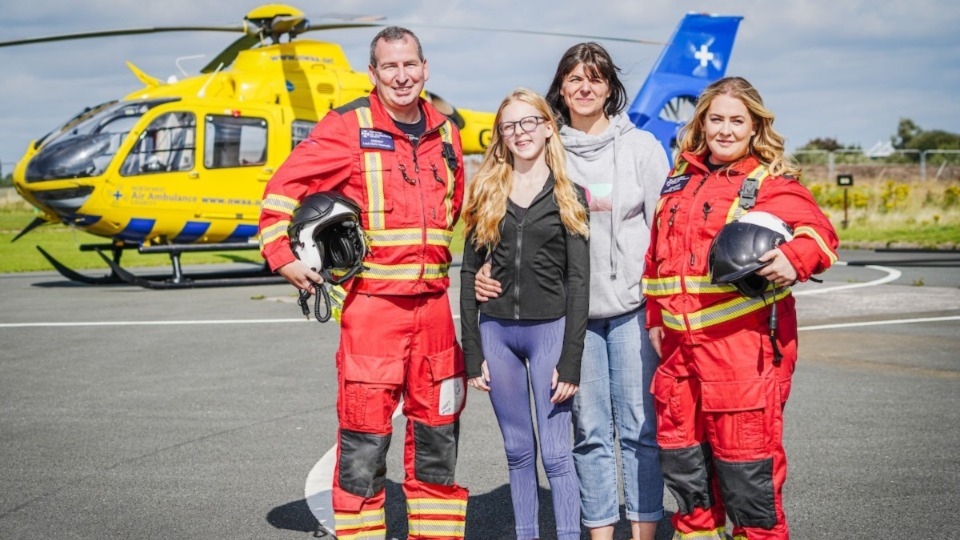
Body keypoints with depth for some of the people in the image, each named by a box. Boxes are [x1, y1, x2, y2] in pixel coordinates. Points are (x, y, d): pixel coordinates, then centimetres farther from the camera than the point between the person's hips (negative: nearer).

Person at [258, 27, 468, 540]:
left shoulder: (445, 133, 12)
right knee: (365, 437, -4)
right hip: (371, 303, -5)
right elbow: (284, 187, -3)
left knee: (437, 434, 13)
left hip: (433, 304, 6)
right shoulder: (347, 127, -4)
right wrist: (283, 257, -9)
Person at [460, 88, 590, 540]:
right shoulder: (485, 193, 7)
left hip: (549, 330, -2)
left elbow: (578, 281, -3)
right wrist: (472, 352, 0)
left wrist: (570, 360, -10)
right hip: (495, 332, 2)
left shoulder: (569, 196, 2)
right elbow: (469, 275, 6)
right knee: (518, 450, 11)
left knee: (555, 451, -1)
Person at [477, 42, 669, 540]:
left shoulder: (641, 146, 4)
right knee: (590, 430, 7)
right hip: (573, 311, 1)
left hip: (632, 307, -1)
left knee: (639, 426, 1)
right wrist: (488, 272, -7)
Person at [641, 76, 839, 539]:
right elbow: (658, 255, 23)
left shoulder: (770, 183, -2)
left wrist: (795, 258, -35)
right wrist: (656, 316, 20)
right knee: (681, 462, 15)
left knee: (745, 467, -4)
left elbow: (818, 232, -15)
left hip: (743, 350, -6)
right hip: (679, 348, 7)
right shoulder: (681, 180, 17)